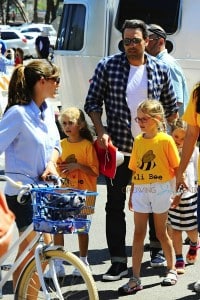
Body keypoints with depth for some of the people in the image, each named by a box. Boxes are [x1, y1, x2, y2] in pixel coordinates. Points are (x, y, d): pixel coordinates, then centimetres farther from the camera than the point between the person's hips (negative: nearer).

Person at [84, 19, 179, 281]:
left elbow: (171, 107, 12)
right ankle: (118, 261, 8)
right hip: (118, 148, -1)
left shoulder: (160, 69, 2)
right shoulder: (108, 66, -3)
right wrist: (101, 132, -11)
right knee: (115, 205, 1)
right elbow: (93, 103, 1)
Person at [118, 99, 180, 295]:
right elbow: (135, 170, 10)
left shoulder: (165, 140, -8)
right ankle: (135, 279, 3)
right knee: (138, 233, 2)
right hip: (140, 191, 4)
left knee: (161, 233, 7)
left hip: (160, 189, -4)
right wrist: (132, 194, 10)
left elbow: (176, 168, -5)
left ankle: (171, 269, 27)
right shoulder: (138, 140, 6)